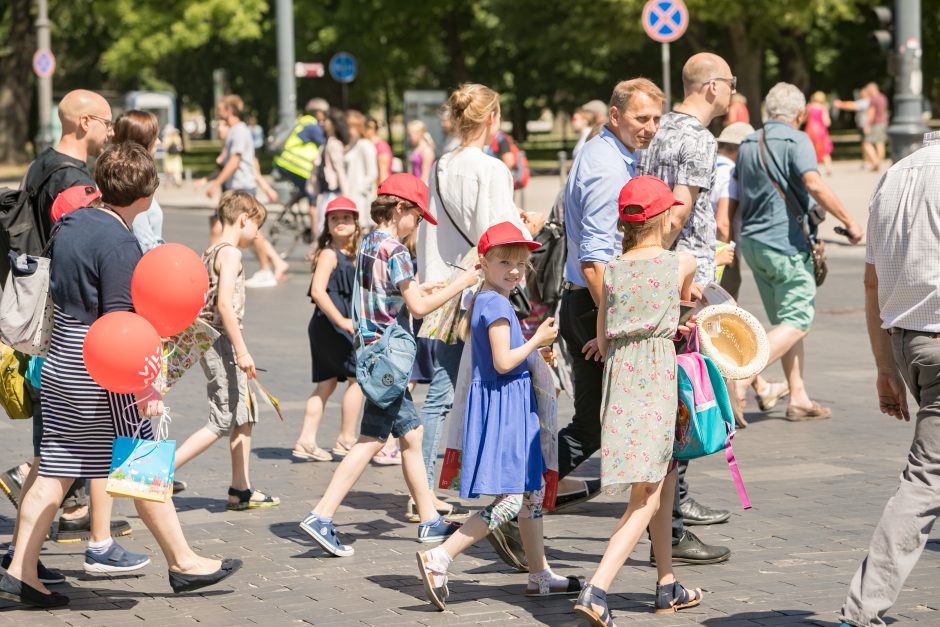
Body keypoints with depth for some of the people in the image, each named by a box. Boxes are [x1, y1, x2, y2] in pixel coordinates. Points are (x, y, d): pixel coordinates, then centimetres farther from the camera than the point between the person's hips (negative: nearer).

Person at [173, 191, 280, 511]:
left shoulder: (210, 253, 14)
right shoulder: (230, 253, -14)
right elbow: (225, 305, -23)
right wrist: (242, 351, -22)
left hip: (210, 340, 10)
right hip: (221, 342, -10)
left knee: (244, 415, 14)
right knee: (222, 422, -6)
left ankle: (241, 490, 18)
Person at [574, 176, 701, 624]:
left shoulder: (612, 271, 7)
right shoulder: (681, 263, -3)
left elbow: (602, 342, 11)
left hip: (619, 376, 5)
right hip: (657, 376, -5)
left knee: (664, 480, 21)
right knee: (645, 497, -6)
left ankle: (667, 587, 30)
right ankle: (596, 589, -21)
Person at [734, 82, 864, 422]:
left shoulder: (747, 145, 13)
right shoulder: (796, 141, -10)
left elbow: (737, 198, 21)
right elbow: (814, 184, -24)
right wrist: (849, 222, -19)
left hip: (752, 241, 8)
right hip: (786, 244, -8)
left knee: (785, 320, 14)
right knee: (796, 322, -6)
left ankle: (798, 398, 13)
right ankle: (742, 378, -22)